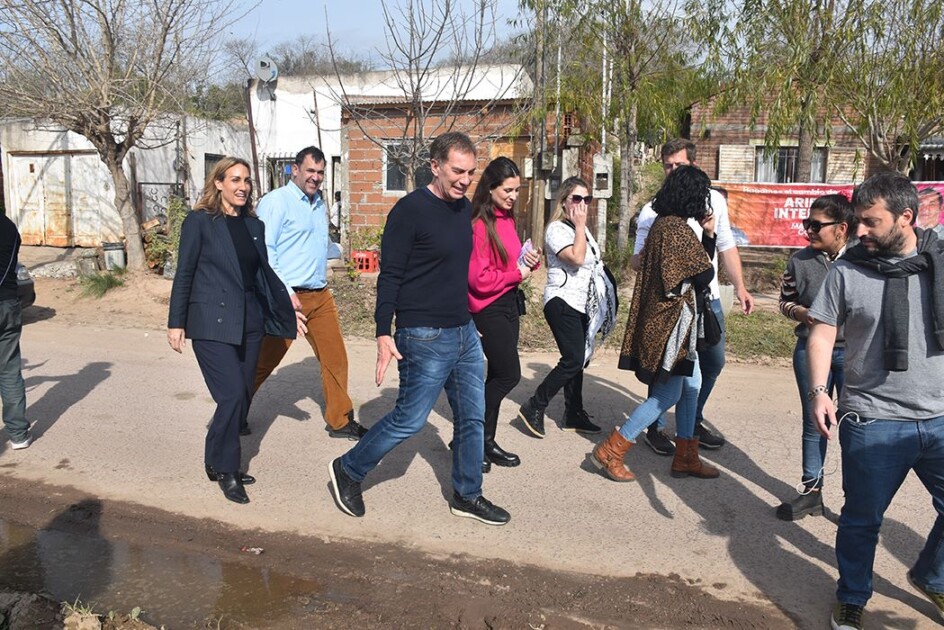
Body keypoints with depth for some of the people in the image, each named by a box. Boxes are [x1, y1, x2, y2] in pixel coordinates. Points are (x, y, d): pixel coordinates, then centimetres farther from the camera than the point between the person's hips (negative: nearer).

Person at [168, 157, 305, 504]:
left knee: (242, 400, 8)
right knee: (232, 396, -11)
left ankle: (220, 463, 25)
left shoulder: (254, 225, 11)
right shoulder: (199, 222, -5)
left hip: (249, 324, 6)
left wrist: (287, 310, 13)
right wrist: (176, 323, -6)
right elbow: (183, 275, -4)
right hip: (212, 325, -6)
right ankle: (224, 469, 7)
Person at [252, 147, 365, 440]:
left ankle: (340, 421, 18)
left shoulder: (319, 203, 16)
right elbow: (264, 250, -16)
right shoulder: (276, 201, -8)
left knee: (335, 358, 7)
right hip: (288, 297, -7)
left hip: (321, 295, 7)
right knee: (265, 361, 3)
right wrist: (285, 292, -21)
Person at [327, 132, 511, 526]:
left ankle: (467, 496, 27)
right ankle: (348, 471, 21)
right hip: (425, 337, -8)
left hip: (464, 332, 8)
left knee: (472, 417, 11)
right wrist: (383, 334, -19)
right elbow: (389, 276, -15)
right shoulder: (410, 210, -14)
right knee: (409, 420, 0)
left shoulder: (464, 209, 9)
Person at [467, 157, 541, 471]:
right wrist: (517, 274, -13)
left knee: (499, 376, 12)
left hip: (509, 304, 8)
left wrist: (529, 261, 0)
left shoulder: (507, 219, 8)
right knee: (509, 375, -6)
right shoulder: (480, 225, -17)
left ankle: (486, 441, 23)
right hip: (490, 309, -8)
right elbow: (479, 279, -21)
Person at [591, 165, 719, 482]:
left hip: (668, 319, 10)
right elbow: (705, 275, -16)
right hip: (671, 321, -10)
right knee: (668, 393, -3)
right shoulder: (677, 228, -20)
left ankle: (686, 457, 26)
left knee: (691, 385, 17)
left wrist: (708, 234, 5)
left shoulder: (663, 223, 11)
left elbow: (699, 263, 17)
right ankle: (610, 451, 1)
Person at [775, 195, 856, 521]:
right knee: (813, 423, 14)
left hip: (853, 352, -2)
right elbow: (785, 301, 9)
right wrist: (802, 313, -10)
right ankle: (812, 490, 28)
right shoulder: (800, 260, -1)